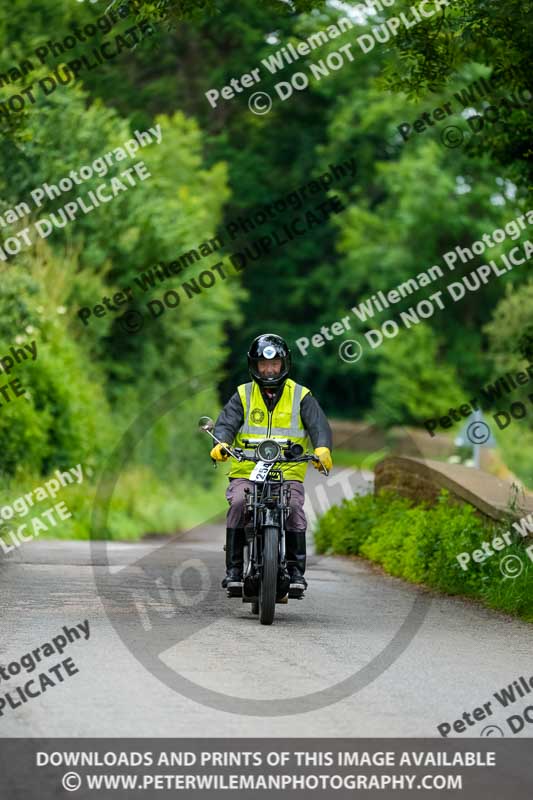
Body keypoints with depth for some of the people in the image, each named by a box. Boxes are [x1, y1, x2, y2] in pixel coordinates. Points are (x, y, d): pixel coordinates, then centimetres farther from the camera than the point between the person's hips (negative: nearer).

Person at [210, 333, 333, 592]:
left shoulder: (301, 396, 9)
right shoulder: (243, 395, 12)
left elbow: (319, 425, -2)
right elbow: (226, 422, 0)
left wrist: (322, 448, -24)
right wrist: (221, 443, -23)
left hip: (289, 474, -1)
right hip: (246, 472, 1)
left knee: (294, 507, -28)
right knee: (238, 504, -27)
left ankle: (296, 570, -16)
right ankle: (234, 569, -19)